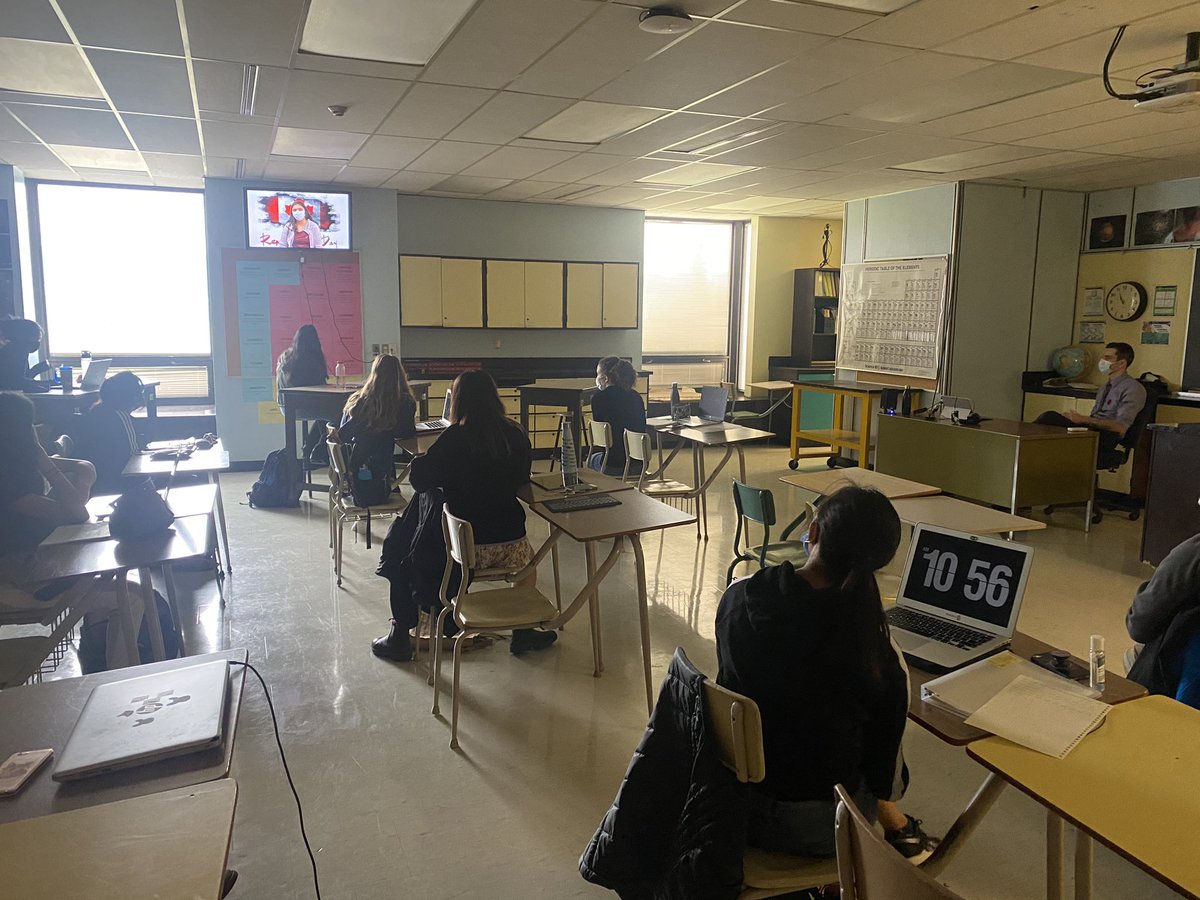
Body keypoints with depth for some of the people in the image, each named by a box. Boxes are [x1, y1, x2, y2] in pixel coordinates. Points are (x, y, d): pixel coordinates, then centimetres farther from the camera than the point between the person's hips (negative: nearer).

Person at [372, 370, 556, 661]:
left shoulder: (454, 438, -14)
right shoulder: (517, 435, -2)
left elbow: (419, 479, -9)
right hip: (509, 542, 3)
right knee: (528, 559, 37)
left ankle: (400, 637, 29)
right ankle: (523, 632, 39)